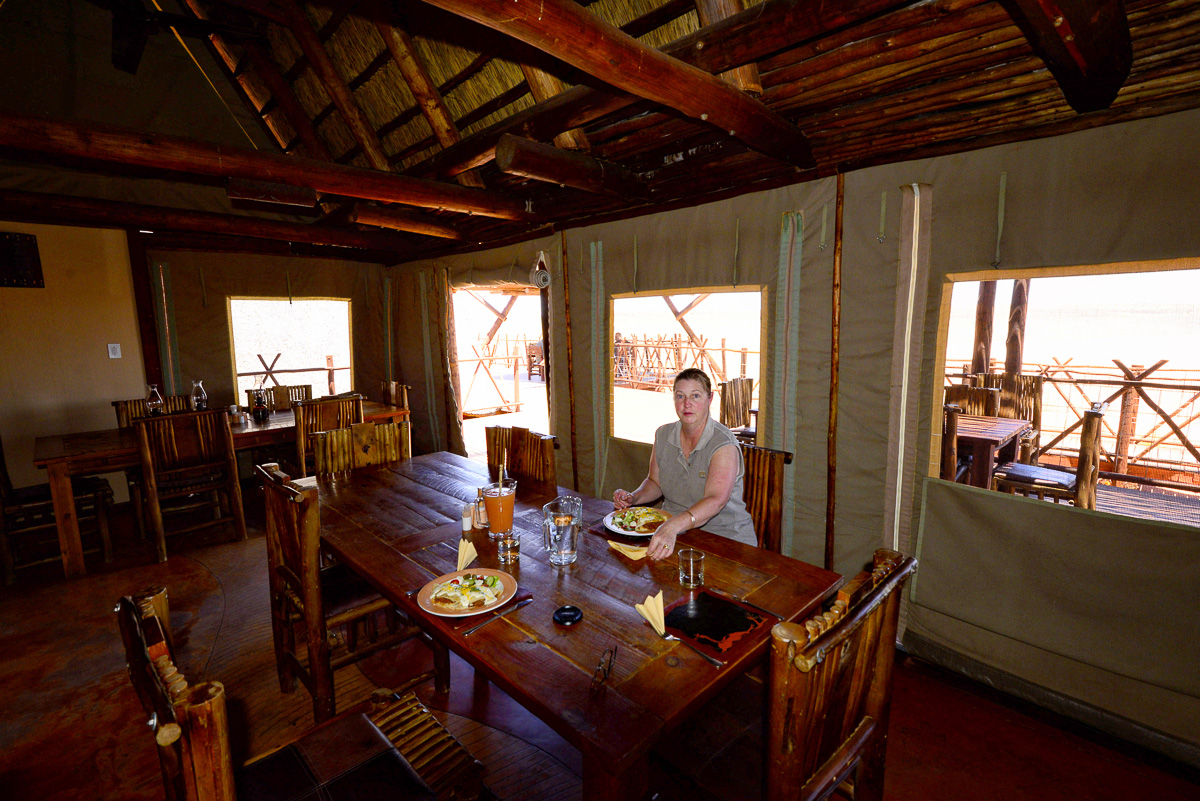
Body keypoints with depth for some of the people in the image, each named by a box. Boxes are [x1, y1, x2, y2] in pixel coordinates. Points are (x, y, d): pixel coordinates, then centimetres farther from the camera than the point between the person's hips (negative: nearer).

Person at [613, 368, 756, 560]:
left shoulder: (724, 444, -16)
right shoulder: (663, 435, 3)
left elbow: (715, 500, -31)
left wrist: (672, 526, -46)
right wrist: (634, 497, -5)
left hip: (725, 538, -4)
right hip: (672, 533, 5)